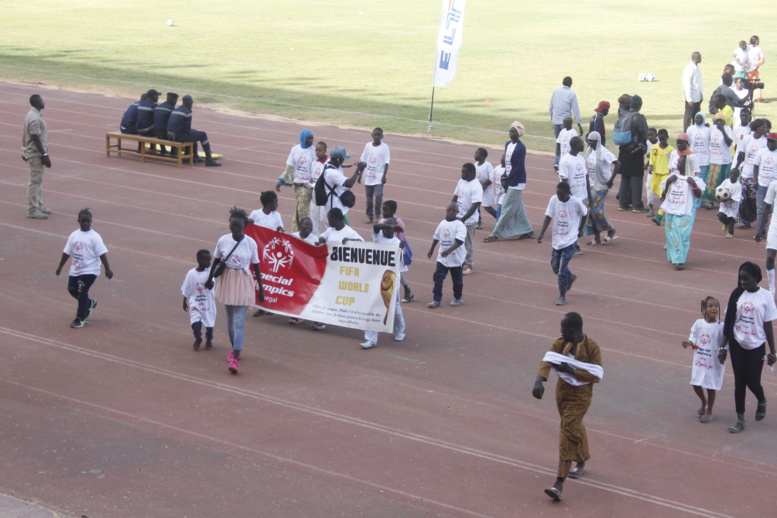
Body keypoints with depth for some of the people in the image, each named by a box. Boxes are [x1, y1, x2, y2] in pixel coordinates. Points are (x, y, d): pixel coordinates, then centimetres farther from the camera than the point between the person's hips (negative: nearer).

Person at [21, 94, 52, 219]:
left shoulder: (32, 115, 10)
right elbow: (36, 138, -23)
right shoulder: (34, 118, -22)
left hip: (35, 153, 10)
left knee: (37, 180, 17)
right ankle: (32, 210, -3)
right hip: (36, 154, -10)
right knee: (35, 181, -6)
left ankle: (38, 206, 25)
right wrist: (45, 155, -21)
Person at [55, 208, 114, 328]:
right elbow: (67, 252, 14)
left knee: (82, 293, -7)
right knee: (72, 289, 12)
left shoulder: (94, 237, -11)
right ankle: (89, 303, 38)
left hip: (89, 270, -6)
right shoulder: (74, 235, 6)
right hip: (75, 269, 6)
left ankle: (81, 319, 7)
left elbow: (102, 254, -14)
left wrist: (107, 269, -17)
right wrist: (60, 266, 17)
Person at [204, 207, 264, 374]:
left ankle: (235, 358, -13)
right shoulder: (223, 240, -6)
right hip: (227, 281, 3)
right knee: (230, 318, 14)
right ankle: (235, 348, 34)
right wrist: (210, 279, 17)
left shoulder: (250, 243, -11)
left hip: (243, 283, -3)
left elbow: (256, 267, -3)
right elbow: (216, 261, 9)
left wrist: (261, 288, 0)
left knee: (239, 321, -9)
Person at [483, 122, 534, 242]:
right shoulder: (508, 144, 9)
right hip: (509, 182, 9)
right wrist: (505, 177, 2)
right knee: (518, 208, 15)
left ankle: (495, 234, -1)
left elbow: (518, 168, -18)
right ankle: (528, 231, 25)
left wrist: (507, 180, -14)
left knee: (507, 208, -4)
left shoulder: (521, 148, -17)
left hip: (516, 182, -9)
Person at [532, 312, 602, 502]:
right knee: (575, 428, 23)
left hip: (580, 396, -6)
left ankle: (559, 483, -18)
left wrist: (572, 371, -26)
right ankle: (581, 464, 47)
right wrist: (539, 381, -37)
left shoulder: (592, 347, -14)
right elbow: (547, 361, -18)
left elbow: (597, 376, -17)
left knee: (568, 432, -14)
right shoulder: (559, 344, -3)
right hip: (562, 392, 6)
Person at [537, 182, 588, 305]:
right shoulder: (553, 200, -7)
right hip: (557, 239, 4)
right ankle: (570, 277, 43)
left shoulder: (576, 202, -14)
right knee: (555, 266, 13)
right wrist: (542, 233, -17)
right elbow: (548, 217, -7)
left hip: (570, 240, -4)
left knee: (562, 268, -9)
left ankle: (562, 295, 5)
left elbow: (584, 214, 5)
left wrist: (580, 229, 12)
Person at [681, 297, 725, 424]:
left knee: (711, 386, 5)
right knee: (696, 384, 10)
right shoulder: (698, 323, -2)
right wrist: (689, 342, -10)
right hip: (699, 360, 4)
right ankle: (704, 402, 40)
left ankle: (709, 412, 22)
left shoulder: (721, 327, -13)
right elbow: (694, 336, 9)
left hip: (714, 362, -4)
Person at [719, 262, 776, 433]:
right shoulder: (737, 294, -2)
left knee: (752, 381, 0)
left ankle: (762, 401, 35)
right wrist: (723, 347, 3)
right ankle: (740, 420, 16)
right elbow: (729, 322, 3)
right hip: (737, 344, 2)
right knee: (739, 382, 5)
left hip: (756, 346, -2)